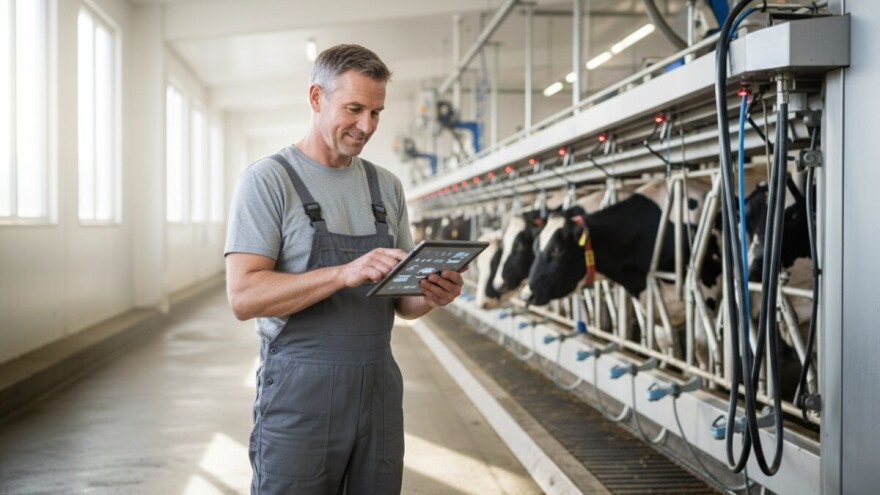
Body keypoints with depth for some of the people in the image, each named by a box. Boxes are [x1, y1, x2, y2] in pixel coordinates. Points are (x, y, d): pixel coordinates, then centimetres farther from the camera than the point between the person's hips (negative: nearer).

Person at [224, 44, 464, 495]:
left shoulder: (387, 186, 11)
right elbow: (243, 296, -16)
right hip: (299, 392, -5)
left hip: (378, 387, 5)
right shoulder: (269, 179, -6)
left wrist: (432, 294, -9)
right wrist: (345, 273, -27)